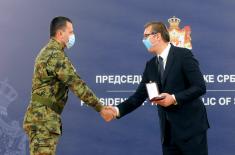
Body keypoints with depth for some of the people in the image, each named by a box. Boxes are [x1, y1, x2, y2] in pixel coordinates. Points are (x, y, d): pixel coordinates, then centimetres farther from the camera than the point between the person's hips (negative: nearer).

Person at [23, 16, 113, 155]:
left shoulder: (47, 52, 17)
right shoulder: (56, 56, -16)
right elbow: (77, 85, -19)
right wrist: (101, 108, -16)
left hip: (43, 118, 10)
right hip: (44, 119, -10)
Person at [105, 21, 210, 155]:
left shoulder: (183, 55, -7)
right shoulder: (151, 65, 12)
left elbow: (200, 87, -12)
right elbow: (140, 95, 10)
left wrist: (174, 99, -21)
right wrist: (118, 110, -5)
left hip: (190, 126, -6)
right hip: (168, 129, 6)